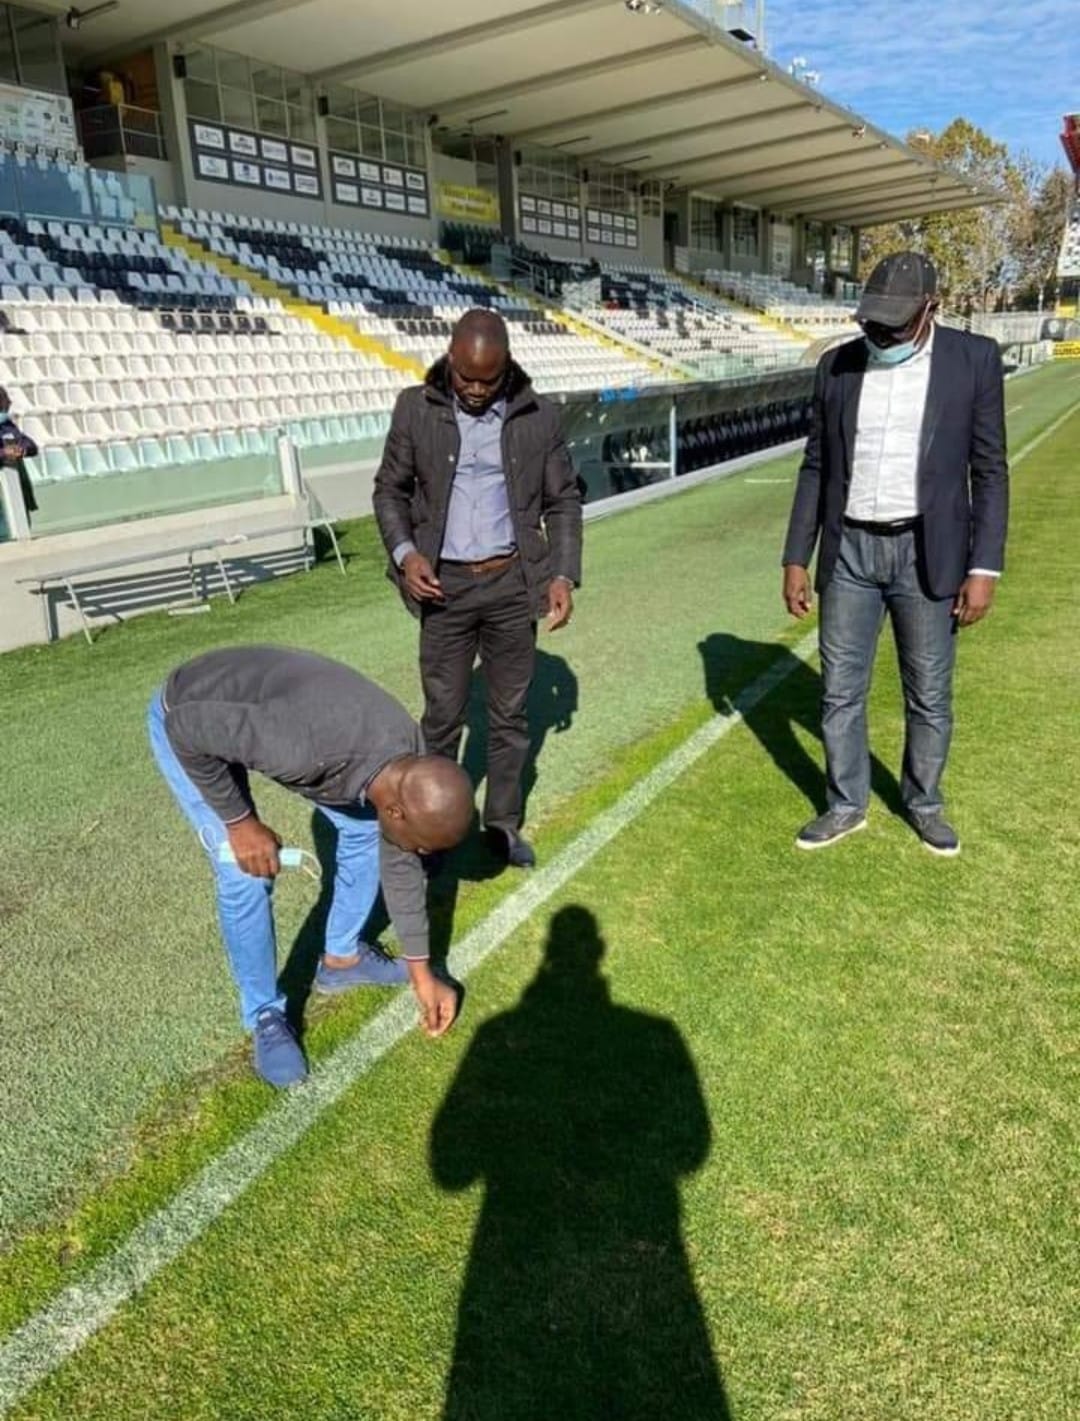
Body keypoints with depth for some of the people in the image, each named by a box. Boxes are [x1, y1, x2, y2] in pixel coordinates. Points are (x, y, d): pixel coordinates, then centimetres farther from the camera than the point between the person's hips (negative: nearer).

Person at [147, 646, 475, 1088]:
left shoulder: (410, 764, -18)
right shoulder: (307, 744, -43)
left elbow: (400, 864, -3)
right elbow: (187, 726, -31)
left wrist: (421, 972, 4)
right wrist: (240, 821, -23)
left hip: (263, 703, 6)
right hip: (186, 719, -6)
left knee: (362, 828, 4)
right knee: (246, 874, -14)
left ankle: (341, 957, 25)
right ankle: (265, 1015, 8)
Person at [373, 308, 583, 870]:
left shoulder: (538, 416, -2)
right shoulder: (415, 408, -3)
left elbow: (564, 500, 5)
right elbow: (390, 489, 5)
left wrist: (563, 574, -6)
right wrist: (404, 553, -12)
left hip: (513, 583, 1)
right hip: (446, 585, -1)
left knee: (510, 712, 10)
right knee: (443, 714, 5)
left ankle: (503, 823, 26)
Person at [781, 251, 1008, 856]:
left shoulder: (974, 358, -4)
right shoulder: (837, 364, 3)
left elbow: (989, 471, -3)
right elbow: (817, 467, 6)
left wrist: (984, 567, -9)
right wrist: (796, 558, 3)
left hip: (928, 552, -2)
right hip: (850, 550, 2)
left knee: (930, 696, 10)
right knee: (840, 691, 8)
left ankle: (925, 803, 31)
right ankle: (846, 806, 25)